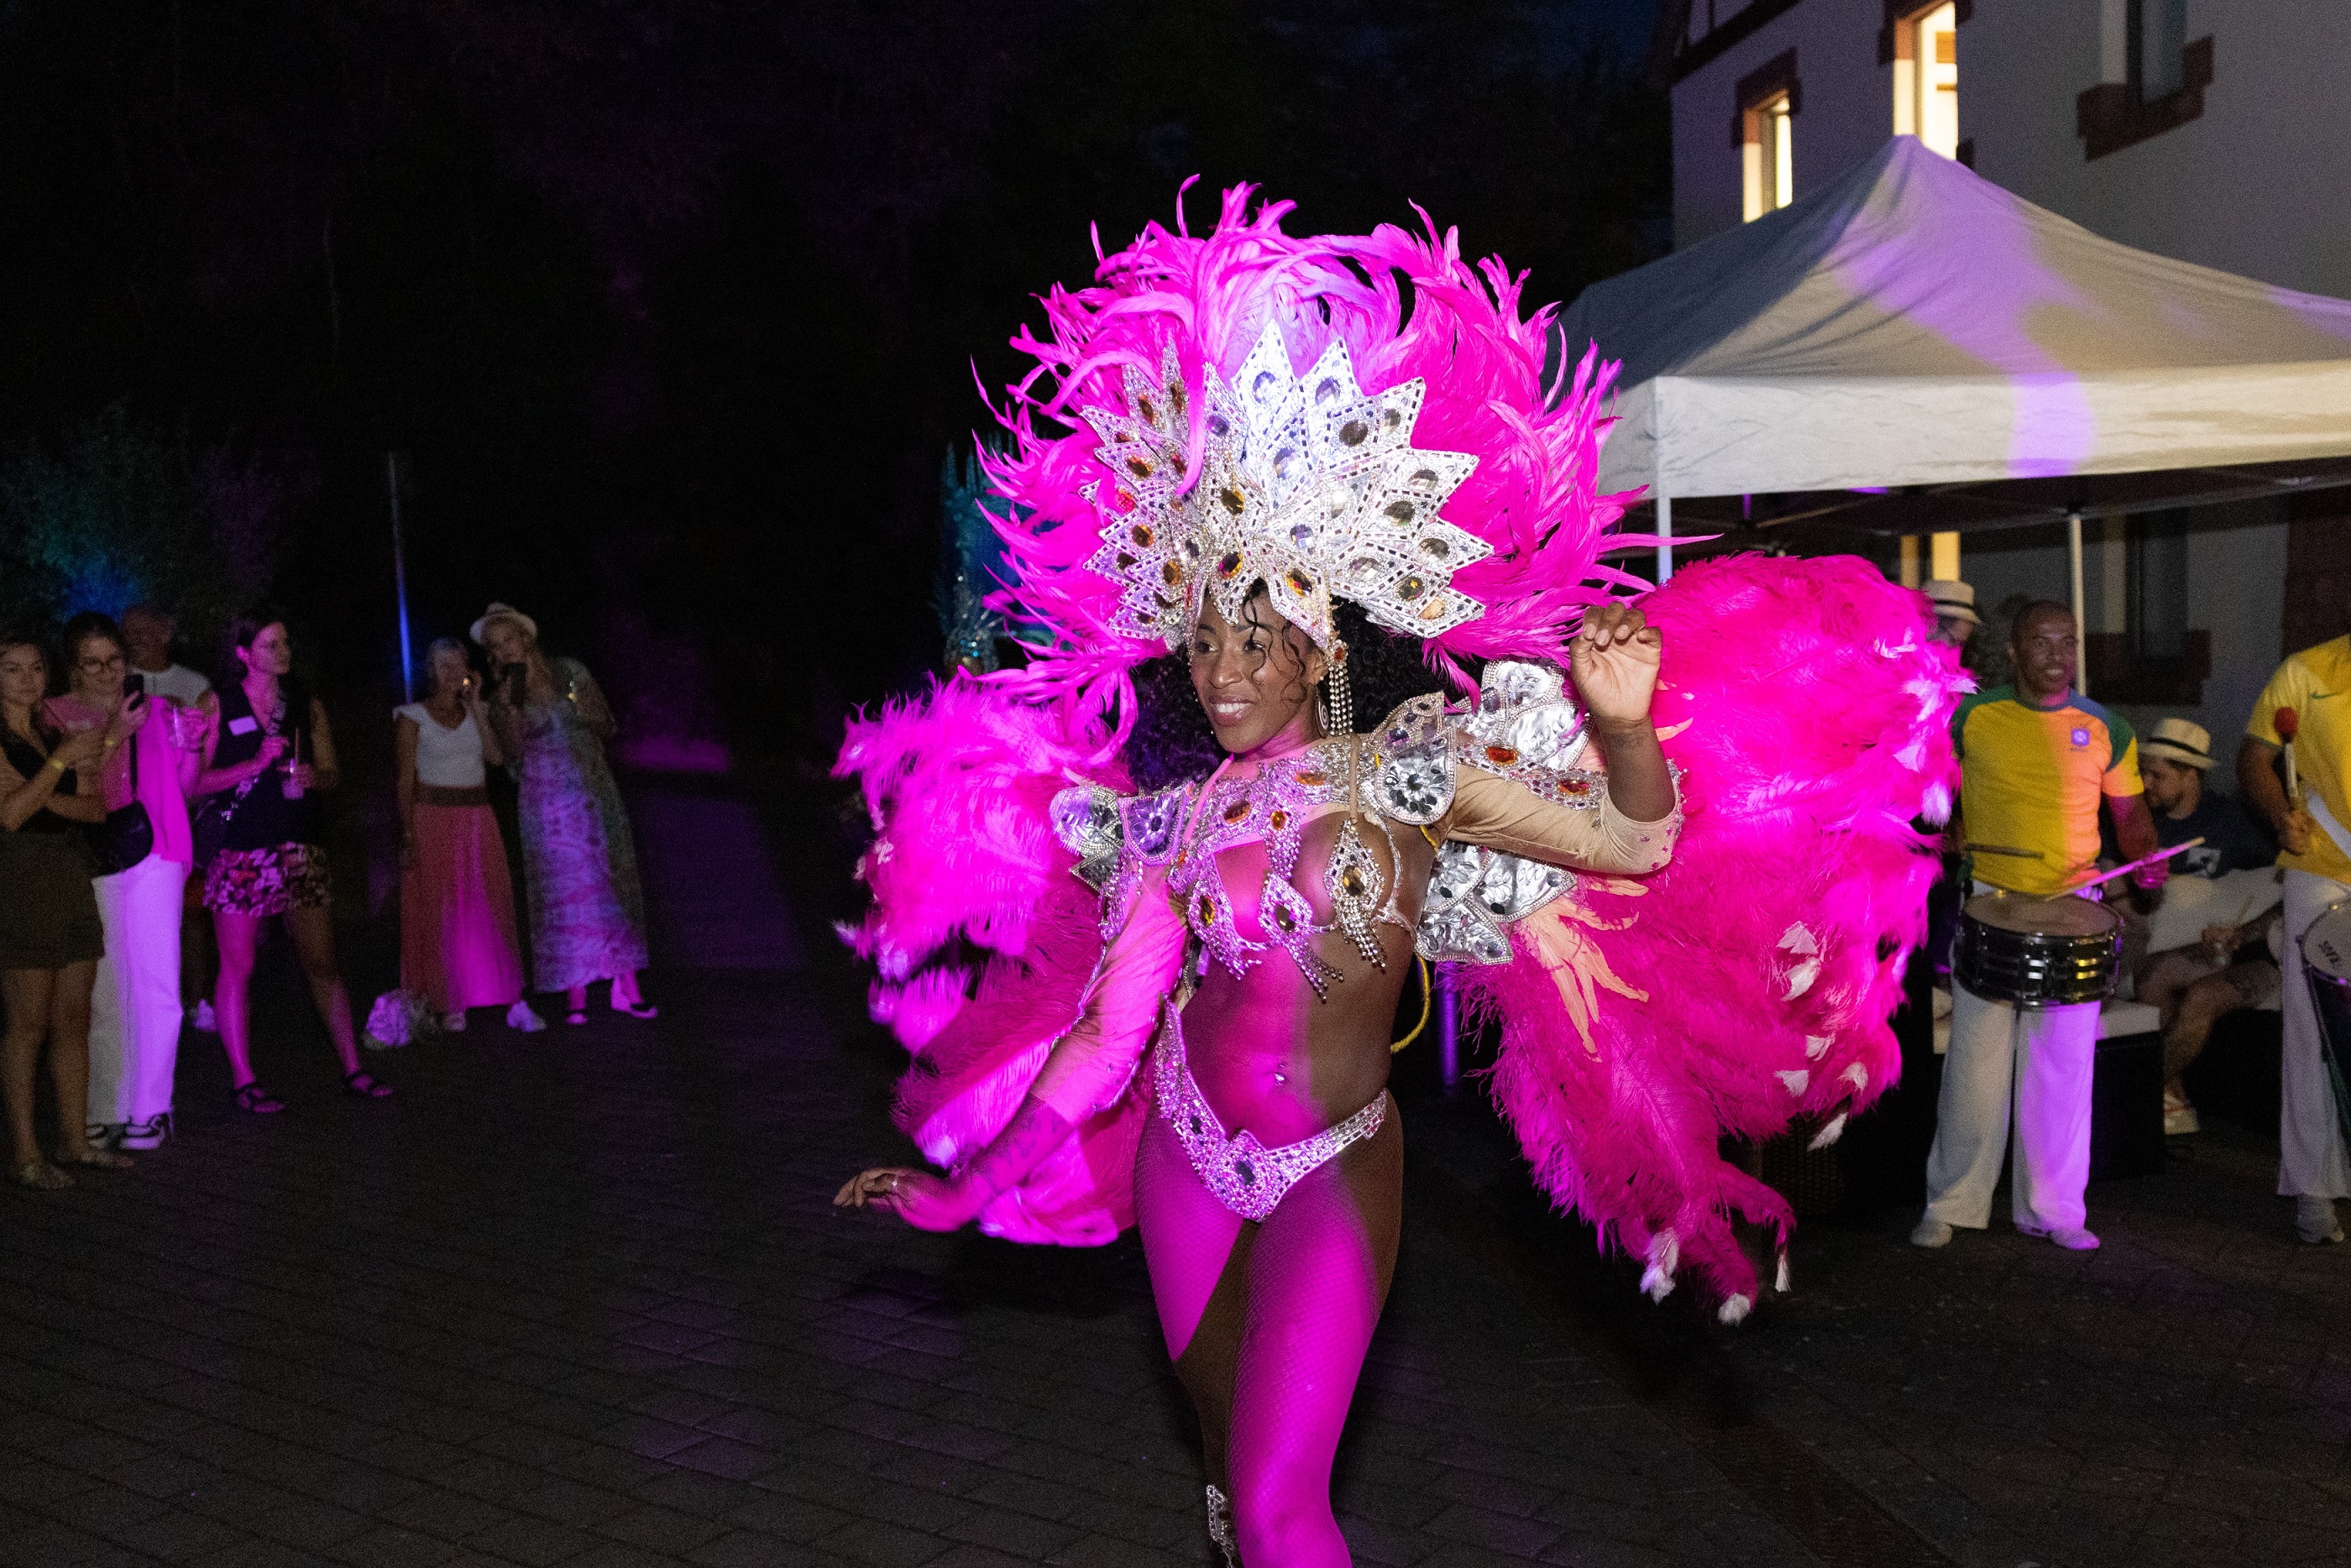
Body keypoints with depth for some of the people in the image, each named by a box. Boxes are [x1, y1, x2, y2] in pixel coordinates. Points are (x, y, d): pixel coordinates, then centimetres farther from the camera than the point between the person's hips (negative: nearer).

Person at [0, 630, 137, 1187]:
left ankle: (75, 1139, 13)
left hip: (71, 882, 7)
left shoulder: (55, 734, 17)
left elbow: (96, 807, 10)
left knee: (74, 1020, 7)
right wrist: (61, 761, -16)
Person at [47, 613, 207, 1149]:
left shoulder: (153, 710, 14)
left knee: (158, 985, -3)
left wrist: (193, 738, -3)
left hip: (154, 858, 1)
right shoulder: (55, 717, 7)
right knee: (103, 991, 1)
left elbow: (182, 785, 14)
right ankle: (106, 1112, 10)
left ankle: (149, 1109, 5)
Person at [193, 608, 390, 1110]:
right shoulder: (217, 706, 1)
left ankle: (352, 1068, 9)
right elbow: (195, 781, -3)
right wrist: (256, 764, -14)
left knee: (322, 962, 3)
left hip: (299, 847, 3)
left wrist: (313, 777, -7)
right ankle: (244, 1081, 9)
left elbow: (331, 775, 15)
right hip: (239, 850, -3)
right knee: (237, 967, 0)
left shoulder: (308, 705, 12)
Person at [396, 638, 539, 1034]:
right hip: (434, 820, -3)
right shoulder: (413, 717, 1)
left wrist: (475, 706, -8)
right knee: (441, 912, -1)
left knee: (493, 907, -1)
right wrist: (408, 835, -10)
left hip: (479, 822, 3)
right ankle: (450, 1004, 7)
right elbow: (406, 779, -3)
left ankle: (514, 1001, 0)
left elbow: (497, 756, -6)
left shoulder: (476, 712, 11)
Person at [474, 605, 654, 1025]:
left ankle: (625, 985, 8)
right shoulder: (502, 695, 3)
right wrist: (509, 705, -17)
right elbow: (512, 753, -9)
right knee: (563, 892, -4)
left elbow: (608, 729, 10)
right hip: (548, 804, -1)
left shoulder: (570, 672, 4)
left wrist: (591, 713, -11)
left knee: (614, 884, 2)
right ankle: (574, 993, 1)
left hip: (595, 792, 2)